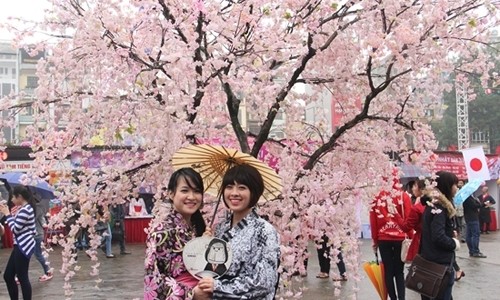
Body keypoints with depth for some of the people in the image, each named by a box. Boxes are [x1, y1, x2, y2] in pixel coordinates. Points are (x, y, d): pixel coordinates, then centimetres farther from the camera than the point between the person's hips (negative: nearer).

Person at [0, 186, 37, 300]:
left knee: (22, 277, -4)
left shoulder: (25, 210, -16)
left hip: (23, 247, -10)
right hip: (20, 246, 10)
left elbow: (15, 229, -18)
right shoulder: (25, 208, 15)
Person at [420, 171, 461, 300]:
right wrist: (455, 244, -10)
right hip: (440, 263, -10)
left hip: (429, 260, 10)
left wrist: (451, 234, 7)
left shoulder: (433, 204, 11)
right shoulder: (440, 207, -18)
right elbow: (438, 237, -26)